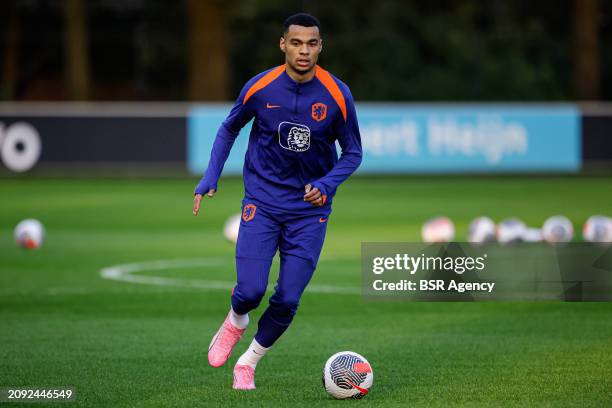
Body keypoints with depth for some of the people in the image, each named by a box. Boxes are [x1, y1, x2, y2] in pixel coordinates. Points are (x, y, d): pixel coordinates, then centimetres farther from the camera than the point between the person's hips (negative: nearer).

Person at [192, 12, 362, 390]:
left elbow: (352, 153, 1)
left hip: (310, 209, 0)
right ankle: (235, 323, 24)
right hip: (263, 200, 0)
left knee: (287, 301, -5)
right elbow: (229, 129, 10)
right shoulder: (260, 88, -8)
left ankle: (249, 362, 20)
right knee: (250, 291, -14)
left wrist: (325, 185, -17)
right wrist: (210, 178, 1)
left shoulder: (337, 95, -10)